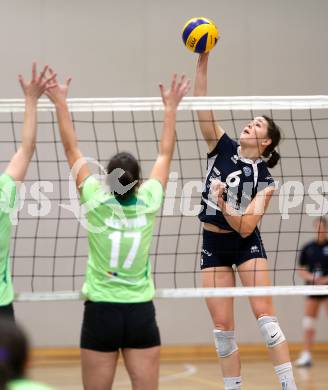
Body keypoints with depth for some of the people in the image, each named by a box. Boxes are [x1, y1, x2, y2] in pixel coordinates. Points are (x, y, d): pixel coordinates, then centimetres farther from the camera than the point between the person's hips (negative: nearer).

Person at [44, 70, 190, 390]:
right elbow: (165, 154, 11)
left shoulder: (96, 201, -7)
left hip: (101, 312, -1)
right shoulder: (148, 202, -3)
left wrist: (60, 103, 11)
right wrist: (171, 107, 23)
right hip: (141, 313, 1)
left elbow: (71, 149, 2)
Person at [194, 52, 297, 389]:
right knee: (222, 327, 0)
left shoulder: (264, 181, -8)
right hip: (213, 244, 3)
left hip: (246, 245, -3)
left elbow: (246, 227, -16)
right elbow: (201, 104, -9)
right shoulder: (222, 147, -1)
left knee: (264, 314, -15)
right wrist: (201, 61, -18)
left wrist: (222, 204, -31)